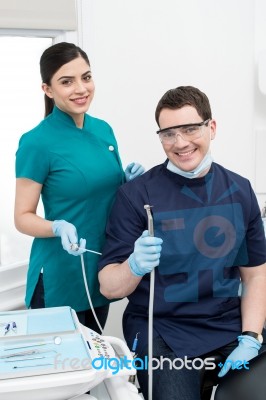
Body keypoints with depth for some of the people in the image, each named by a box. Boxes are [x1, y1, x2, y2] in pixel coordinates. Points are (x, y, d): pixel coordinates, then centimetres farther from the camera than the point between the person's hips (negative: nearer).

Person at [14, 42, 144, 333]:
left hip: (102, 268, 6)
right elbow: (23, 217, -12)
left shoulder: (104, 129, 3)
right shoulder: (37, 142, -16)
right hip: (60, 276, -6)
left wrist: (128, 180, -5)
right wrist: (59, 228, -30)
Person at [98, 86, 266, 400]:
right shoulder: (135, 194, -10)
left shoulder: (240, 190, 2)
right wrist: (134, 266, -30)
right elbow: (109, 287, -8)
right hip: (160, 329, -3)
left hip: (229, 324, 3)